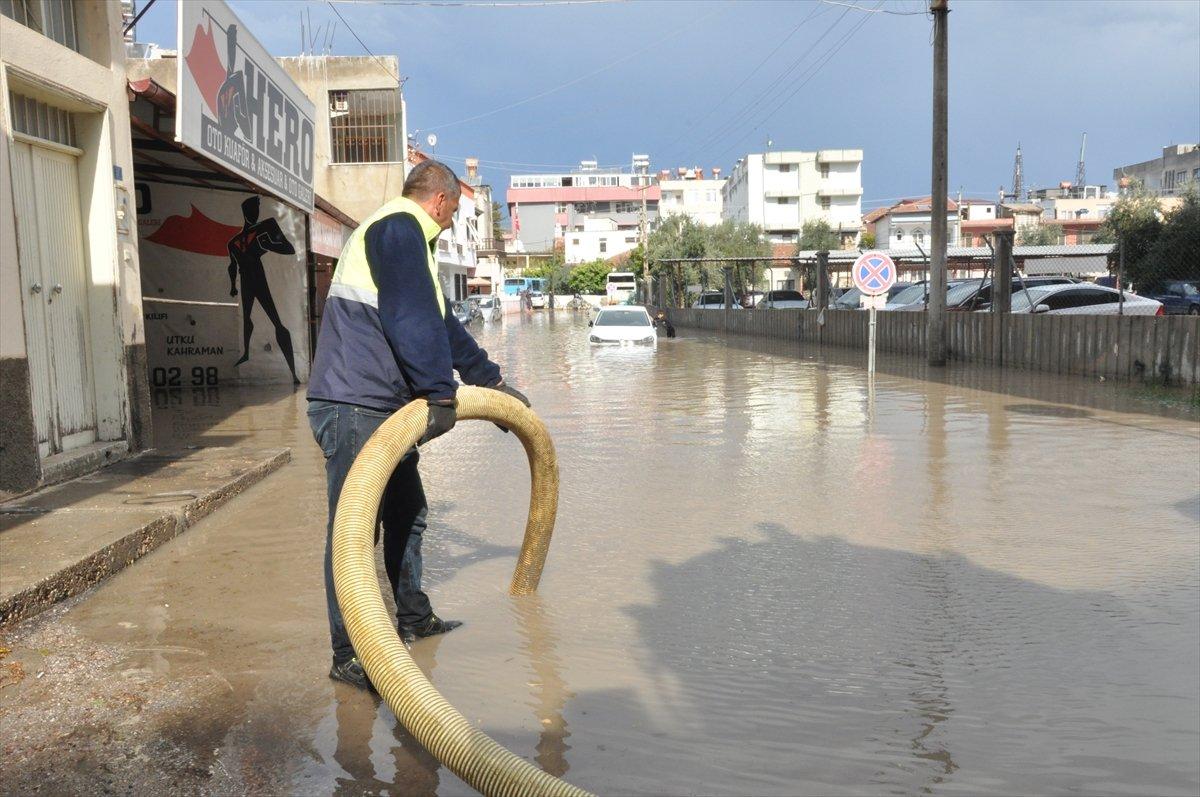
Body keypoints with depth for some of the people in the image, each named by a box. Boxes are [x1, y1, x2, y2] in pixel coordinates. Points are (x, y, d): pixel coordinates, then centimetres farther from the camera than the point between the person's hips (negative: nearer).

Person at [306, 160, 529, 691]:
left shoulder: (406, 237, 26)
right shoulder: (397, 227, -9)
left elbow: (443, 325, 31)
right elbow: (413, 318, -22)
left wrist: (493, 381, 33)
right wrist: (440, 393, -21)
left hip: (384, 408, 11)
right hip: (355, 407, -11)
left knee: (407, 512, 20)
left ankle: (413, 619, 34)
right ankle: (348, 656, -1)